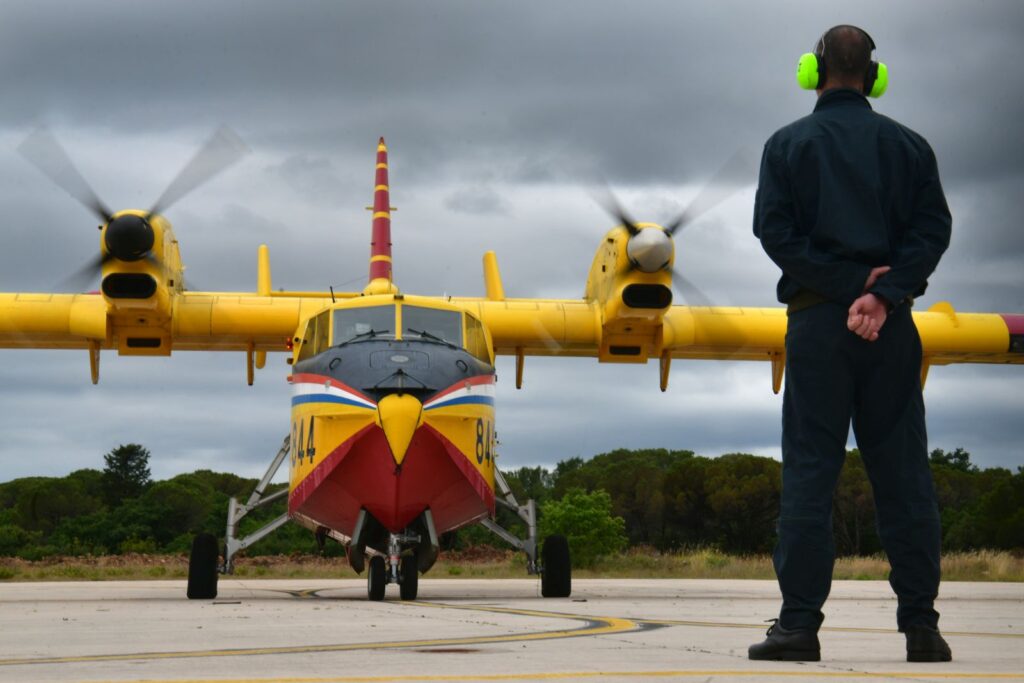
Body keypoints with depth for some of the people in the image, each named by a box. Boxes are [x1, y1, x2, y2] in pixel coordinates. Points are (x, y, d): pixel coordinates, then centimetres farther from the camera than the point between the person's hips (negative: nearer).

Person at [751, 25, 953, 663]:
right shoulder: (908, 145, 8)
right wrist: (881, 293, -12)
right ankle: (921, 625, 6)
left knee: (809, 473, 0)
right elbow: (933, 227, -3)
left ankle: (799, 625, -1)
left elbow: (776, 232, -8)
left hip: (817, 323, -2)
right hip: (892, 328, 2)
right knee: (904, 476, 5)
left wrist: (853, 283, -8)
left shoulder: (788, 144, 3)